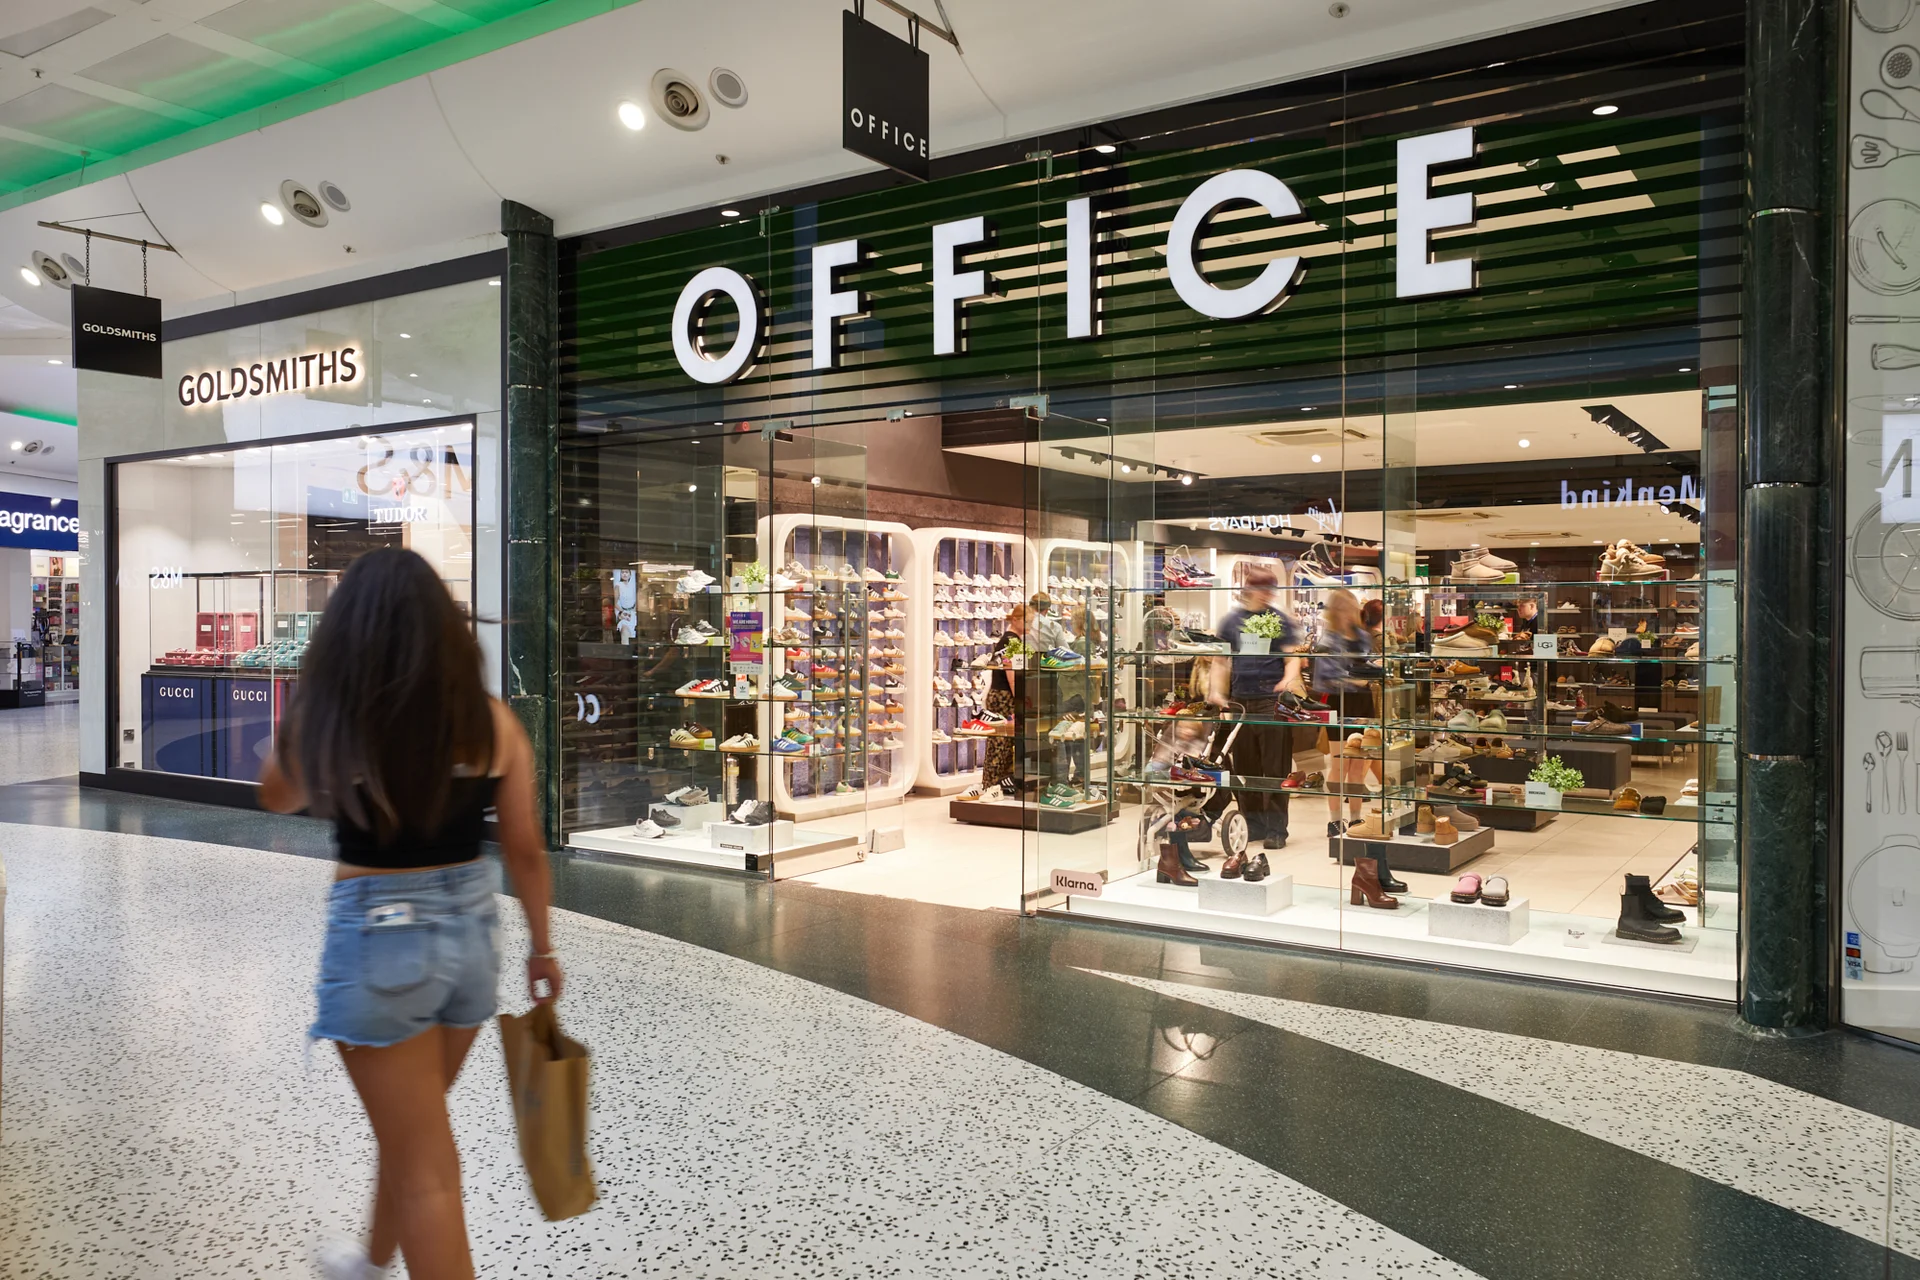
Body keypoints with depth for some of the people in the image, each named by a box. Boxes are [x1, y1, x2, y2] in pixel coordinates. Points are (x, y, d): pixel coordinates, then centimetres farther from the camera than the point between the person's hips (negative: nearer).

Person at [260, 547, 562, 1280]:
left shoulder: (325, 719, -12)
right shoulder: (492, 721, -6)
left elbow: (277, 798, 10)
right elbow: (525, 850, 1)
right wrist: (542, 949, 13)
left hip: (378, 938, -4)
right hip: (471, 932, 5)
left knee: (422, 1168, 9)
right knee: (411, 1130, 29)